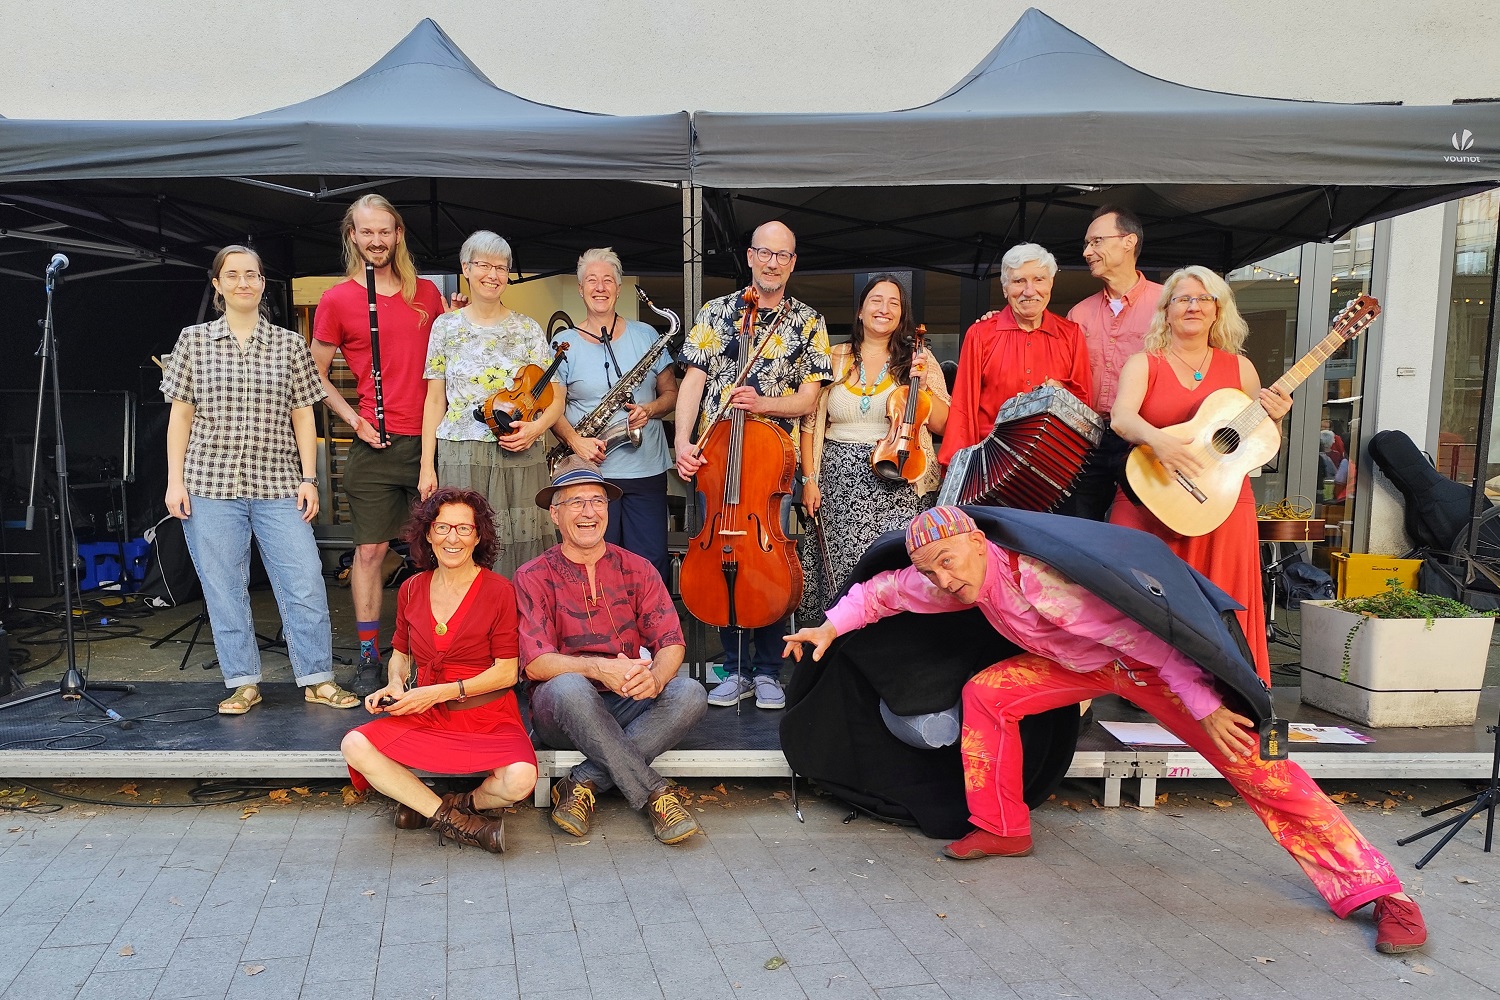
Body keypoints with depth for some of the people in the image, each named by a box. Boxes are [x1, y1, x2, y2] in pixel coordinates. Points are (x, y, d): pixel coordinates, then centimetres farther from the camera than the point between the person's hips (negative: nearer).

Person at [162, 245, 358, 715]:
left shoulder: (290, 344, 8)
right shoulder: (193, 340, 7)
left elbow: (302, 414, 7)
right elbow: (180, 413, 7)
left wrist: (309, 478, 0)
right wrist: (175, 480, 1)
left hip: (278, 485, 0)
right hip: (210, 485, 0)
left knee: (305, 583, -3)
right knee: (224, 588, 4)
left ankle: (317, 678, 9)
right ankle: (243, 683, 16)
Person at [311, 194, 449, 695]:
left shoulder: (427, 293, 11)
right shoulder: (337, 300, 2)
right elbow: (315, 373, 8)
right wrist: (351, 417, -6)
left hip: (431, 439, 3)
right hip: (377, 444, -2)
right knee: (370, 550, 2)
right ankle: (368, 657, 13)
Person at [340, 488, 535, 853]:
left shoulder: (498, 590, -6)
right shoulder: (411, 590, 8)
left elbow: (507, 672, -8)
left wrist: (439, 692, -14)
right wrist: (395, 684, -1)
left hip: (488, 717, -4)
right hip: (426, 717, 4)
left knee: (519, 780, -32)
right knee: (355, 745, -23)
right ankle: (454, 821, -11)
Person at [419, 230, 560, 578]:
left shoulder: (528, 329, 8)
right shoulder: (446, 326, 9)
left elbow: (556, 396, 7)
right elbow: (435, 399, 8)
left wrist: (536, 427, -15)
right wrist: (426, 467, 1)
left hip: (520, 457, 0)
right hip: (460, 457, 0)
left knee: (521, 555, -1)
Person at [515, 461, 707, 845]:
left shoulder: (636, 569, 7)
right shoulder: (534, 577, -1)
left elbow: (671, 643, -3)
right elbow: (536, 663, -12)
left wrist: (655, 677, -28)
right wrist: (599, 668, -31)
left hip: (627, 705, 3)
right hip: (562, 712, -3)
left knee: (689, 693, -25)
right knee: (570, 687, -36)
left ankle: (583, 783, -22)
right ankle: (654, 792, -26)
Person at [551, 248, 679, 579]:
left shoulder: (645, 335, 9)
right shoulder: (564, 343, 5)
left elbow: (671, 393, 12)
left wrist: (650, 409, -9)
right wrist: (574, 440, -12)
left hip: (648, 469, 1)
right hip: (591, 471, -1)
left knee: (652, 567, 0)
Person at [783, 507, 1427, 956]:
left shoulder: (1037, 578, -37)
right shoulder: (956, 582, -12)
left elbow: (1144, 636, -35)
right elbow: (886, 589, 6)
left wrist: (1206, 708, -34)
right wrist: (830, 628, 0)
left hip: (1153, 659, -7)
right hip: (1080, 663, 8)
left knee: (1255, 765, -14)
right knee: (987, 693, -4)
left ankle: (1381, 892, -5)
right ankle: (1003, 830, 10)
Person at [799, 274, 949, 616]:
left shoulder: (918, 358, 6)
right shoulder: (835, 359, 7)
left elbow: (940, 424, 2)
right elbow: (810, 424, 8)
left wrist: (923, 385, -12)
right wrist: (809, 479, 2)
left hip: (898, 482, -1)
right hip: (841, 484, 1)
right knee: (845, 568, -2)